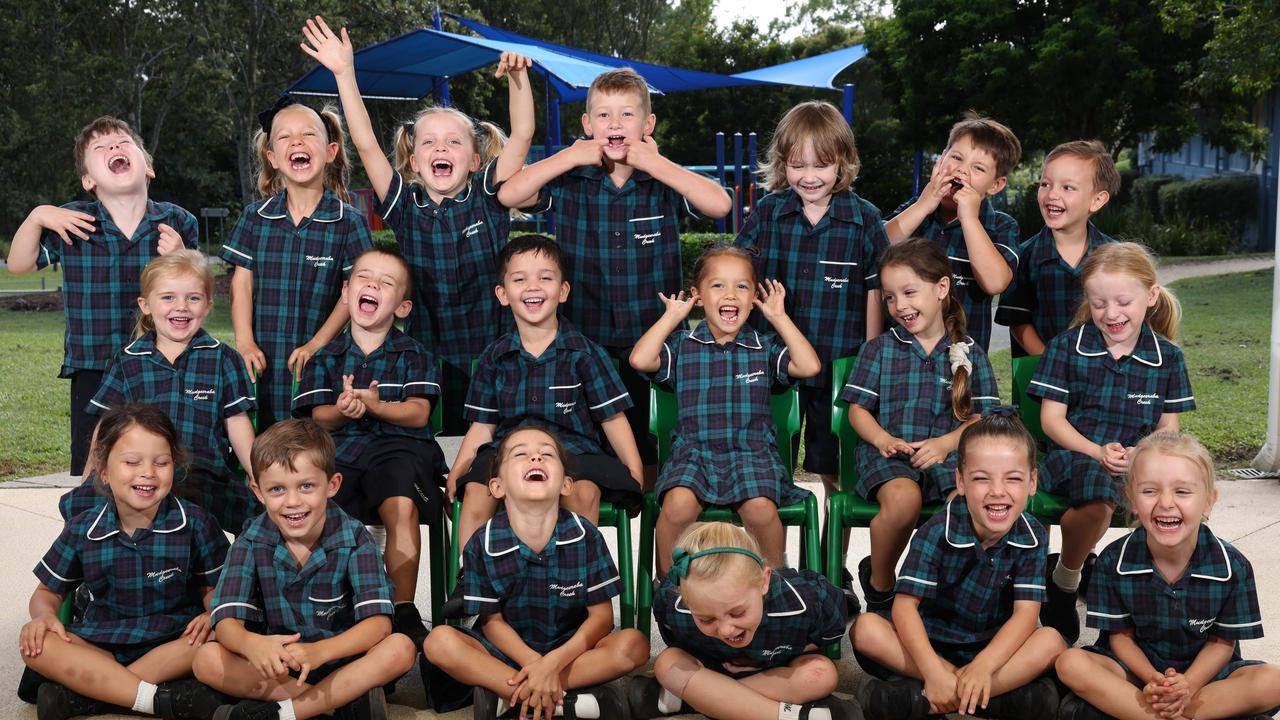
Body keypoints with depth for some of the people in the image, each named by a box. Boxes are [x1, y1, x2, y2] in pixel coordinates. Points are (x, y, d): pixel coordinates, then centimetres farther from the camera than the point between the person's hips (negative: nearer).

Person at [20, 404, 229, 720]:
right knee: (36, 646, -25)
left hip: (175, 644, -1)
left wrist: (212, 615, -22)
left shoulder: (195, 523, -5)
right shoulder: (82, 530, 0)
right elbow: (48, 591, 11)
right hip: (102, 644, 2)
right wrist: (44, 615, -12)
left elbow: (213, 587, 1)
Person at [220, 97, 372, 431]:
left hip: (321, 364, -2)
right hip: (265, 363, 2)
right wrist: (245, 342, -5)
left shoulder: (348, 221, -2)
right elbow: (242, 282, 6)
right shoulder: (255, 217, 6)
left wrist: (317, 344, -12)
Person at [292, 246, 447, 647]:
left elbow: (418, 414, -1)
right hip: (339, 448, 2)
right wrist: (341, 410, -14)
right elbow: (319, 419, 9)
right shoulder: (326, 357, 18)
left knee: (402, 507, -33)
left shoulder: (413, 355, 12)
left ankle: (404, 611, -22)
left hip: (398, 446, -2)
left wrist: (376, 405, -19)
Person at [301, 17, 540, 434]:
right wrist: (344, 73, -10)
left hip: (492, 354, -1)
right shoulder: (404, 206, 2)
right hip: (426, 357, 1)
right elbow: (366, 144, -4)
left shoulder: (488, 197, 1)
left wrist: (518, 77, -21)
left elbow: (522, 134, -7)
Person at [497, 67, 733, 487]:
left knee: (644, 433, 9)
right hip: (585, 338, 1)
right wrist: (570, 157, -12)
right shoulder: (570, 181, 1)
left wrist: (656, 164, -16)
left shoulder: (663, 184, -2)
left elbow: (719, 204, -17)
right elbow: (508, 195, -10)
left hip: (649, 337, -1)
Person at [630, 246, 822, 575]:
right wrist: (671, 317, 6)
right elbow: (640, 360, -6)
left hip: (752, 452, 1)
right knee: (678, 504, -31)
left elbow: (809, 366, -2)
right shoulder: (683, 344, 12)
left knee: (760, 508, -30)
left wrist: (779, 318, 5)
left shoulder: (764, 346, 14)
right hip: (694, 450, 0)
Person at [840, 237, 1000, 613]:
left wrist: (946, 442, -12)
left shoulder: (969, 354, 11)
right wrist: (884, 440, -12)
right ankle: (878, 583, -8)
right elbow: (858, 409, 9)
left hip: (947, 453, 1)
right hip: (888, 453, -1)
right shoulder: (878, 349, 11)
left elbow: (981, 418, 7)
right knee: (903, 497, -36)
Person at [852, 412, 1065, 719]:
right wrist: (934, 671, -37)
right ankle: (1005, 691, -27)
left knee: (1051, 642, -27)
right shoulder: (938, 531, -17)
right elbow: (905, 604, -22)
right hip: (931, 645, -1)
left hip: (994, 647, 1)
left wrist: (983, 666, -34)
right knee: (866, 629, -27)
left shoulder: (1033, 537, -10)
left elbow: (1025, 613, -17)